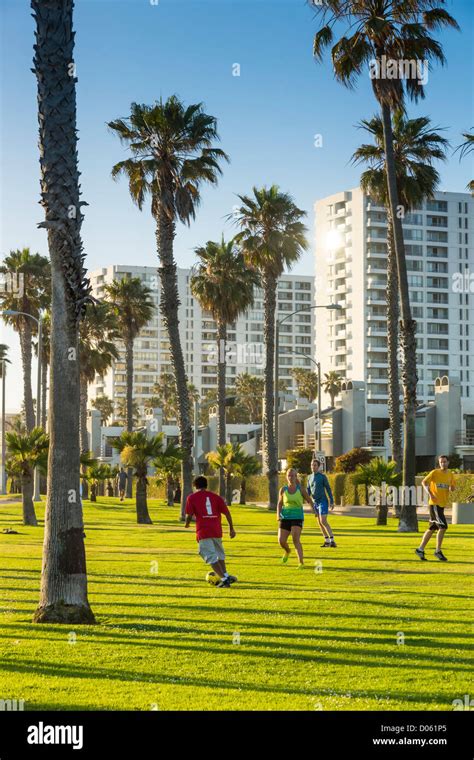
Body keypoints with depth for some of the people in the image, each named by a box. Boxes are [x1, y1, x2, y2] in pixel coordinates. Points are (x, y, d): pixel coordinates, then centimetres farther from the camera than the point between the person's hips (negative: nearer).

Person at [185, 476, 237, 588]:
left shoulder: (192, 497, 3)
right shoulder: (215, 496, 12)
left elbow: (189, 515, -3)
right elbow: (227, 513, 6)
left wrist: (187, 524, 19)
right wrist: (231, 529, 11)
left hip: (203, 531, -4)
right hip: (217, 530, 4)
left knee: (211, 557, -4)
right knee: (220, 554, 24)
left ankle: (224, 578, -15)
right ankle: (225, 575, 14)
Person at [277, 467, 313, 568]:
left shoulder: (301, 489, -1)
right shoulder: (283, 489, 4)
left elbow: (309, 500, 8)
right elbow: (280, 503, 15)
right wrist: (278, 514, 2)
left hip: (297, 517, -3)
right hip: (285, 517, 3)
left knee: (296, 539, -20)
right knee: (281, 541, -1)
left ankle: (301, 562, -18)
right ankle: (287, 551, 35)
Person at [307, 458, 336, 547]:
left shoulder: (323, 476, -8)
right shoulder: (310, 477, 10)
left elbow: (328, 489, -7)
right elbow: (308, 491, 14)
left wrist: (332, 502, -10)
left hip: (323, 501, -7)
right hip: (315, 502, 7)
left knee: (323, 521, -17)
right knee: (320, 522, 8)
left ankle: (332, 540, -14)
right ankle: (327, 541, 16)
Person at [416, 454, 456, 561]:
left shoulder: (450, 474, 11)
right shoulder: (435, 472, -7)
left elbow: (452, 487, 20)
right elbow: (424, 482, -10)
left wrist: (451, 488, -5)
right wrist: (430, 493, -23)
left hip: (442, 504, 7)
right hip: (434, 503, -7)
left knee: (432, 528, 11)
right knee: (443, 527, -14)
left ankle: (420, 549, 20)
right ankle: (438, 551, -5)